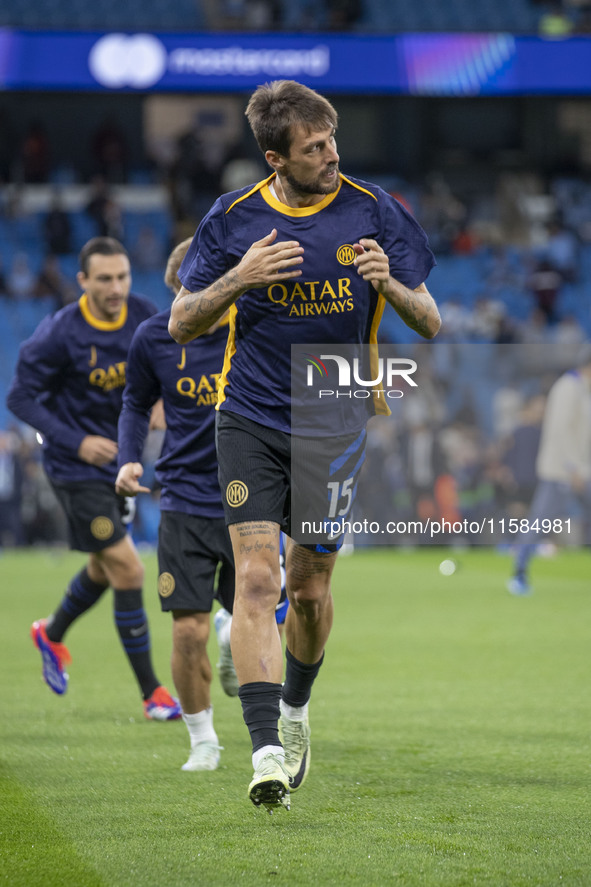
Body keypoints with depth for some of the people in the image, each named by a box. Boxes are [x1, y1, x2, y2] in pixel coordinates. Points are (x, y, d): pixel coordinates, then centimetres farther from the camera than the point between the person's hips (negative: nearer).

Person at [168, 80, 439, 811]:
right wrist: (238, 279, -18)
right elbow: (181, 325, 0)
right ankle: (267, 751, -20)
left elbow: (430, 323, -2)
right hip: (250, 420, -1)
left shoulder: (373, 211, -4)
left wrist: (390, 285, -24)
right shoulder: (233, 217, -3)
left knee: (310, 591, 9)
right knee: (257, 578, -16)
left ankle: (295, 707, 38)